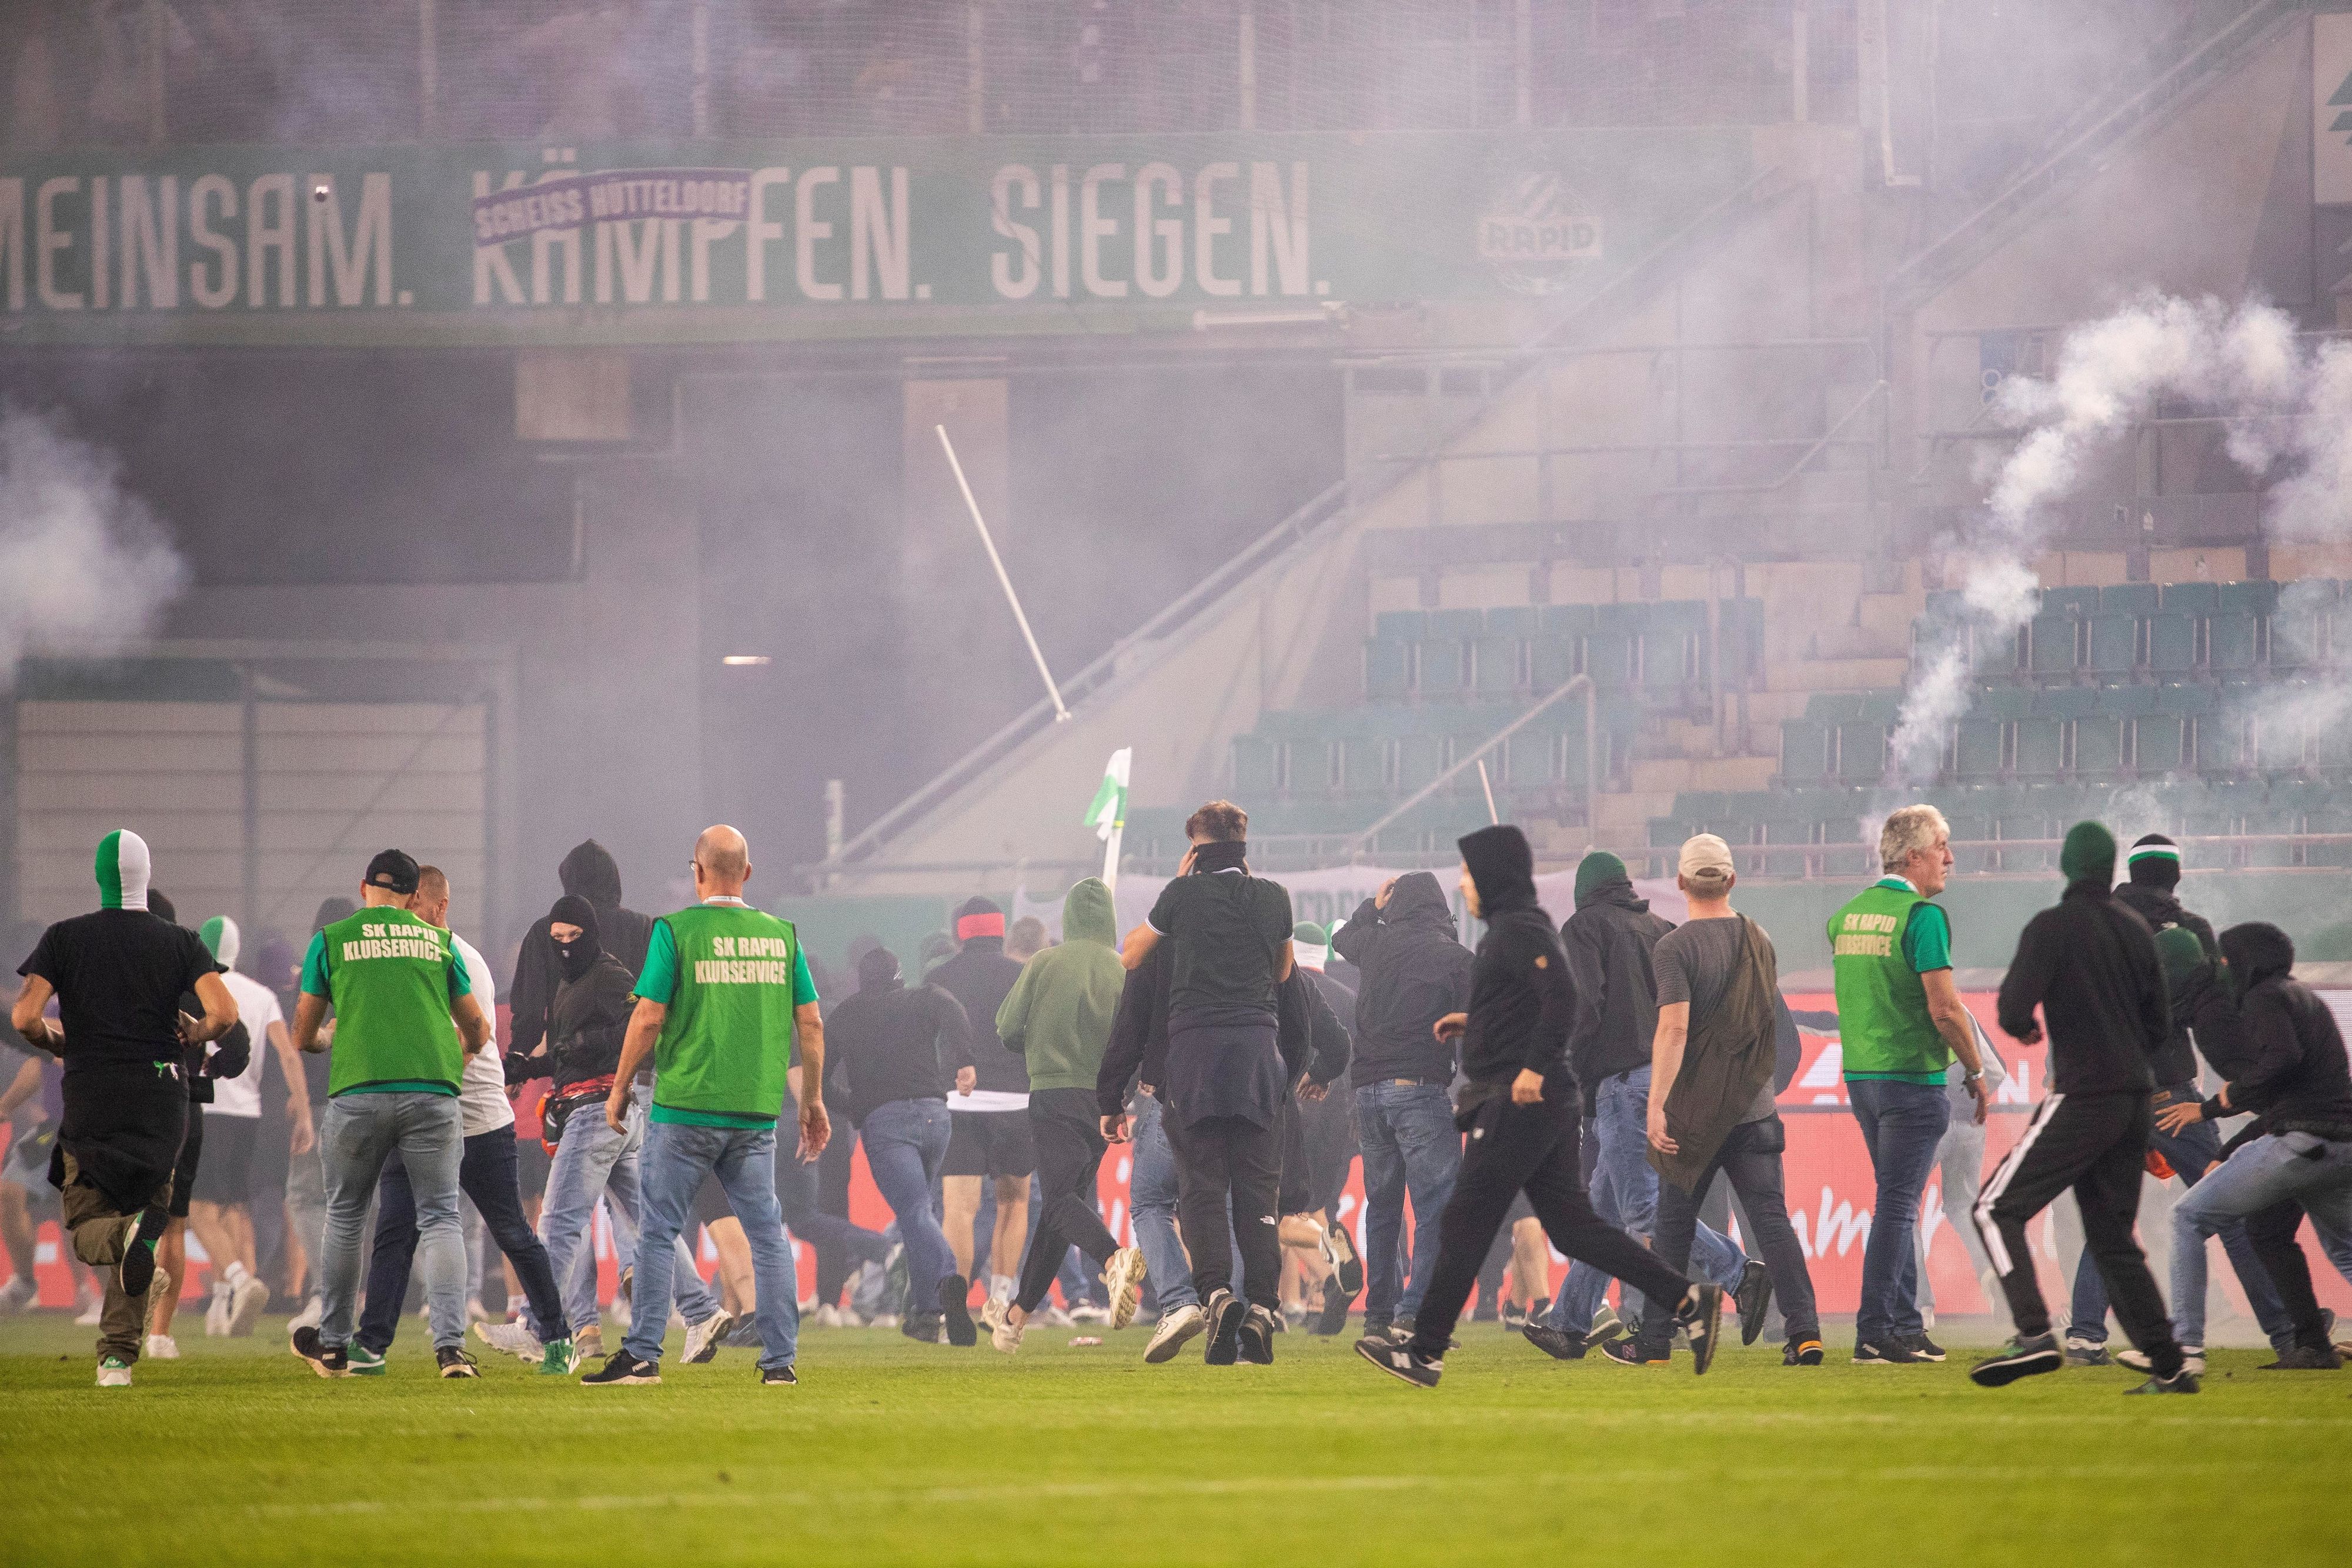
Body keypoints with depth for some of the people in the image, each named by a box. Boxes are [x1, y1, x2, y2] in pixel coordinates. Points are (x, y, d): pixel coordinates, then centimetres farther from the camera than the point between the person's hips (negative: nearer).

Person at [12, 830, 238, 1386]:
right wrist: (191, 1036, 10)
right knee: (145, 1208, 13)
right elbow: (225, 1013, -12)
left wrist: (57, 1043, 12)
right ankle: (117, 1357, 2)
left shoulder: (64, 938, -1)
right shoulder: (180, 943, 1)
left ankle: (125, 1237, -28)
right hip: (160, 1105, 1)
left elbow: (24, 1017, -10)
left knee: (87, 1227, 10)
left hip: (89, 1104, -1)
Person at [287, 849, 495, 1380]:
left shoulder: (332, 940, 11)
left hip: (359, 1093, -1)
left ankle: (334, 1346, 25)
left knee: (345, 1218, 15)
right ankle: (450, 1345, -14)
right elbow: (477, 1030, 23)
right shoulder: (438, 941, 16)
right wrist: (462, 1053, 46)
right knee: (440, 1218, 2)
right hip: (433, 1092, 1)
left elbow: (302, 1038, 18)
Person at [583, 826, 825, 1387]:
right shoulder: (781, 934, 5)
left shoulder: (675, 931, -6)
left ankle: (643, 1354, 2)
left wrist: (620, 1089, 3)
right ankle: (780, 1359, 4)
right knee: (767, 1232, 8)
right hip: (757, 1110, 3)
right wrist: (813, 1101, 17)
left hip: (685, 1108, -3)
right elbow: (810, 1023, 7)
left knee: (659, 1230, 4)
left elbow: (649, 1017, -8)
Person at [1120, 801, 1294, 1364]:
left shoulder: (1184, 893, 2)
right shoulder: (1273, 897, 10)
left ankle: (1216, 1292, -23)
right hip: (1259, 1043, 2)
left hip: (1197, 1044, -2)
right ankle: (1262, 1307, -7)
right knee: (1259, 1186, 3)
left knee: (1203, 1184, -2)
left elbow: (1130, 956, 15)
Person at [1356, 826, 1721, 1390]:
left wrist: (1535, 1067, -28)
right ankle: (1689, 1300, 2)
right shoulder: (1516, 927, 18)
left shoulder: (1519, 931, -13)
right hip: (1549, 1107, 10)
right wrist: (1473, 1022, 21)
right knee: (1571, 1225, 8)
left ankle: (1425, 1352, 1)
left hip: (1520, 1102, -10)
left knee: (1466, 1222, -4)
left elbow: (1561, 998, -26)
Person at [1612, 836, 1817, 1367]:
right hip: (1755, 1105, 4)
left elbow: (1674, 1028, -20)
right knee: (1772, 1219, -1)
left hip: (1694, 1109, -4)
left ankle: (1653, 1341, 14)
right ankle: (1804, 1329, -15)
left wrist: (1656, 1105, -23)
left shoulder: (1675, 948, -10)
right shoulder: (1760, 943, 9)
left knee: (1673, 1224, 7)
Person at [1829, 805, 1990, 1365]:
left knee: (1896, 1203, 16)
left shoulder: (1845, 918, 11)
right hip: (1913, 1080, -8)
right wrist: (1976, 1072, -5)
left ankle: (1905, 1326, 19)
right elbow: (1945, 1009, -17)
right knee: (1898, 1207, -5)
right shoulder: (1923, 916, -13)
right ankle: (1874, 1334, -6)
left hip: (1860, 1079, 8)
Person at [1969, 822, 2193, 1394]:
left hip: (2082, 1099, -7)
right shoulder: (2137, 931, 11)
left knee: (1997, 1209, -3)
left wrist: (2024, 1029, 8)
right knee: (2113, 1238, 14)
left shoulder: (2051, 928, -8)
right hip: (2137, 1099, 7)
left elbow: (2015, 1013, -15)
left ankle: (2035, 1336, -20)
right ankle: (2169, 1367, 7)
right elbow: (2159, 1025, 16)